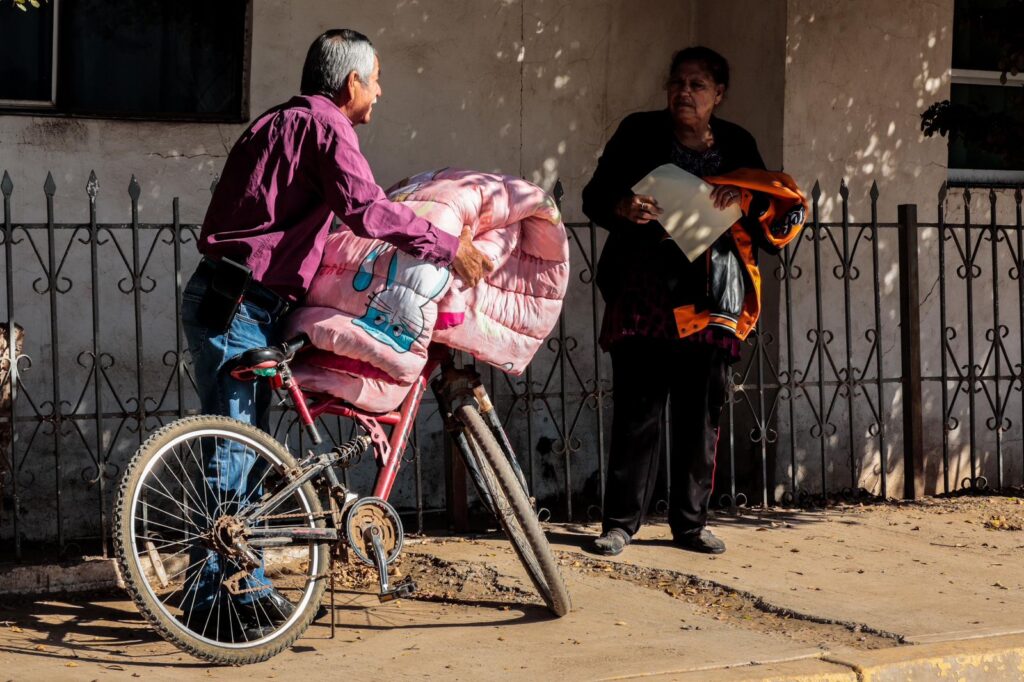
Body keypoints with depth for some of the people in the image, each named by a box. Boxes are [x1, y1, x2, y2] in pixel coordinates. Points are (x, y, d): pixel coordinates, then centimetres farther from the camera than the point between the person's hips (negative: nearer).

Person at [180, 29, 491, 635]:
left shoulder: (278, 123, 21)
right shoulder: (324, 126, -10)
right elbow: (367, 210, -24)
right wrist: (449, 247, -17)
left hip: (240, 304, 10)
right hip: (237, 306, -10)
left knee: (247, 447, 13)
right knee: (234, 452, -7)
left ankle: (245, 585, 20)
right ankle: (210, 597, -3)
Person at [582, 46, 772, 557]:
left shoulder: (737, 145, 10)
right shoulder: (639, 133, 4)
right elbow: (593, 197, 2)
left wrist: (746, 197, -12)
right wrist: (621, 208, -21)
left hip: (709, 296, 2)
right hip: (643, 291, -2)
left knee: (702, 413, 4)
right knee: (637, 409, -4)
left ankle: (690, 523, 14)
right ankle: (621, 522, 2)